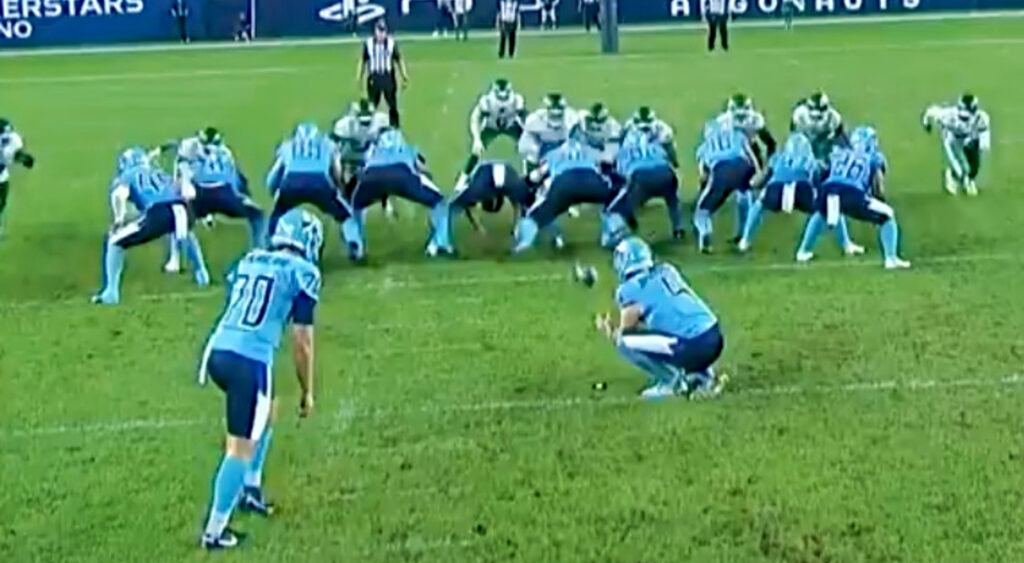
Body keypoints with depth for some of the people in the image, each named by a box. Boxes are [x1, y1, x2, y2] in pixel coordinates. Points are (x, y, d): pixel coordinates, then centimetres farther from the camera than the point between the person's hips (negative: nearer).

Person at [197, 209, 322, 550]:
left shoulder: (248, 261, 19)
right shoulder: (303, 272, 2)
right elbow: (301, 339, -1)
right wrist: (307, 391, 8)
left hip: (217, 352, 7)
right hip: (249, 361, -7)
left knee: (267, 409, 31)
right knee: (241, 447, 1)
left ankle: (250, 489, 36)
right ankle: (214, 531, 4)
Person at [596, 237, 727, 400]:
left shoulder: (630, 289, -2)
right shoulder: (667, 270, 18)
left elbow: (625, 334, 7)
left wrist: (608, 330, 30)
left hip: (692, 347, -7)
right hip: (716, 338, 7)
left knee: (625, 341, -2)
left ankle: (671, 380, -1)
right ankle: (704, 376, 15)